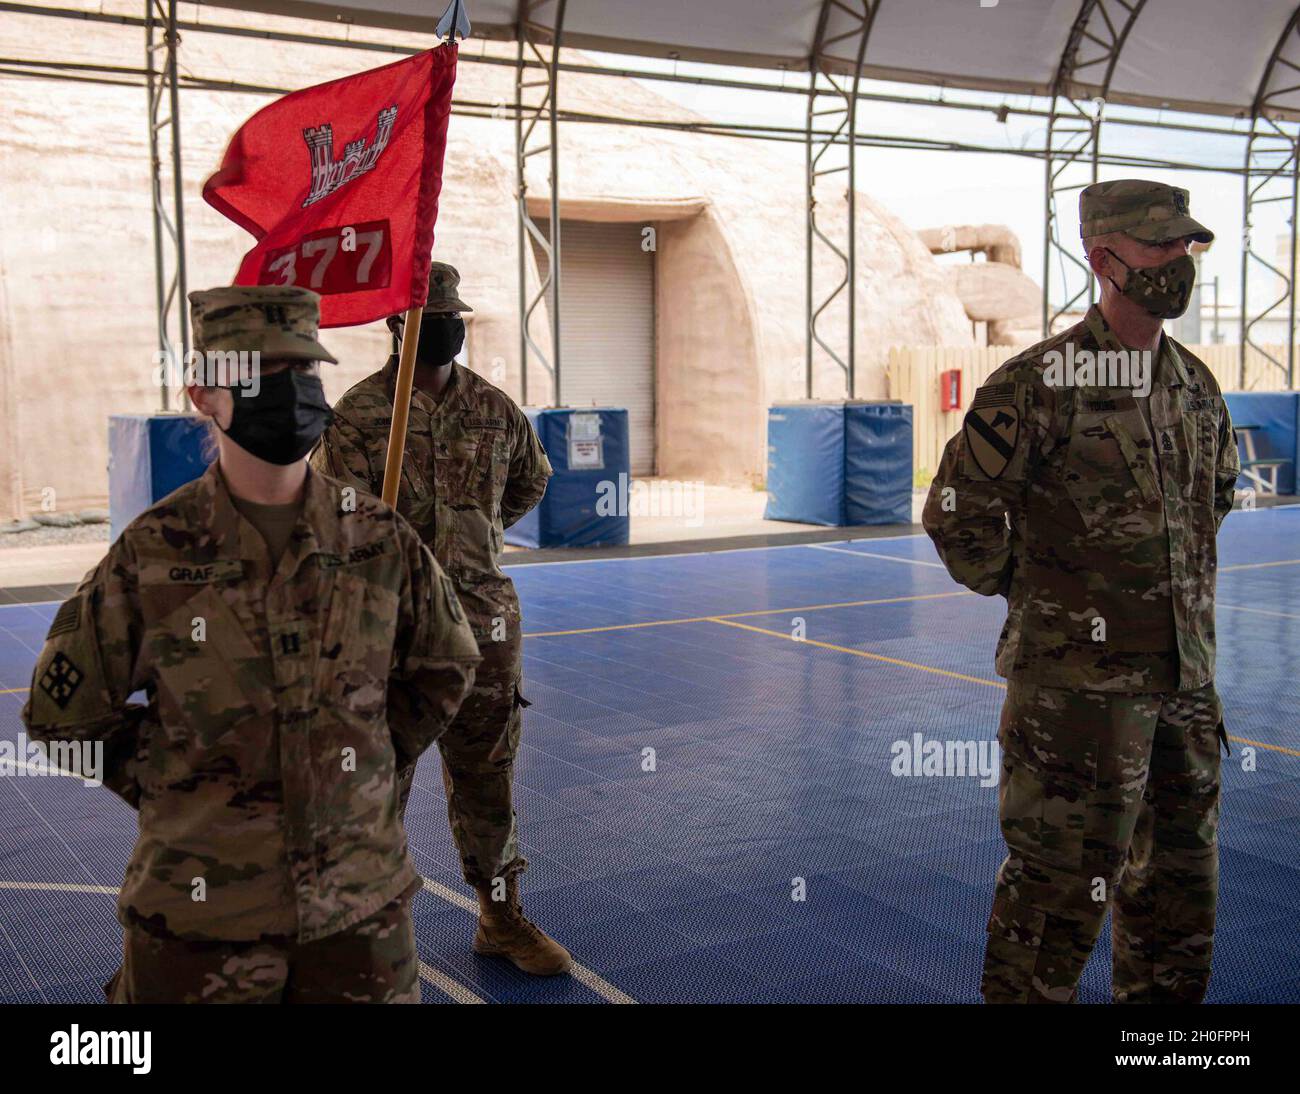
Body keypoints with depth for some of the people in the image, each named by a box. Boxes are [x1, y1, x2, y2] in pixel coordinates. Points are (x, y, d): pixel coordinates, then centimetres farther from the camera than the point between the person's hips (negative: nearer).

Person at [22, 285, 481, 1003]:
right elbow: (63, 714, 2)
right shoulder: (151, 554, -9)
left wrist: (367, 764, 7)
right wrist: (175, 792, 0)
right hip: (201, 913, -1)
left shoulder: (382, 541, -4)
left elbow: (443, 669, 12)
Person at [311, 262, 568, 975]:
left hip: (484, 619, 4)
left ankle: (501, 918, 25)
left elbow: (529, 483, 24)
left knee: (488, 771, 12)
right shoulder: (359, 413, -7)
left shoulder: (494, 408, 6)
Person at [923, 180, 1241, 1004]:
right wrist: (1031, 595, -3)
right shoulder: (1038, 382, -14)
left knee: (1179, 878, 18)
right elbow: (957, 514, -12)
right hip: (1080, 680, -7)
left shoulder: (1196, 385, 8)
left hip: (1187, 678, 7)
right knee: (1062, 882, 3)